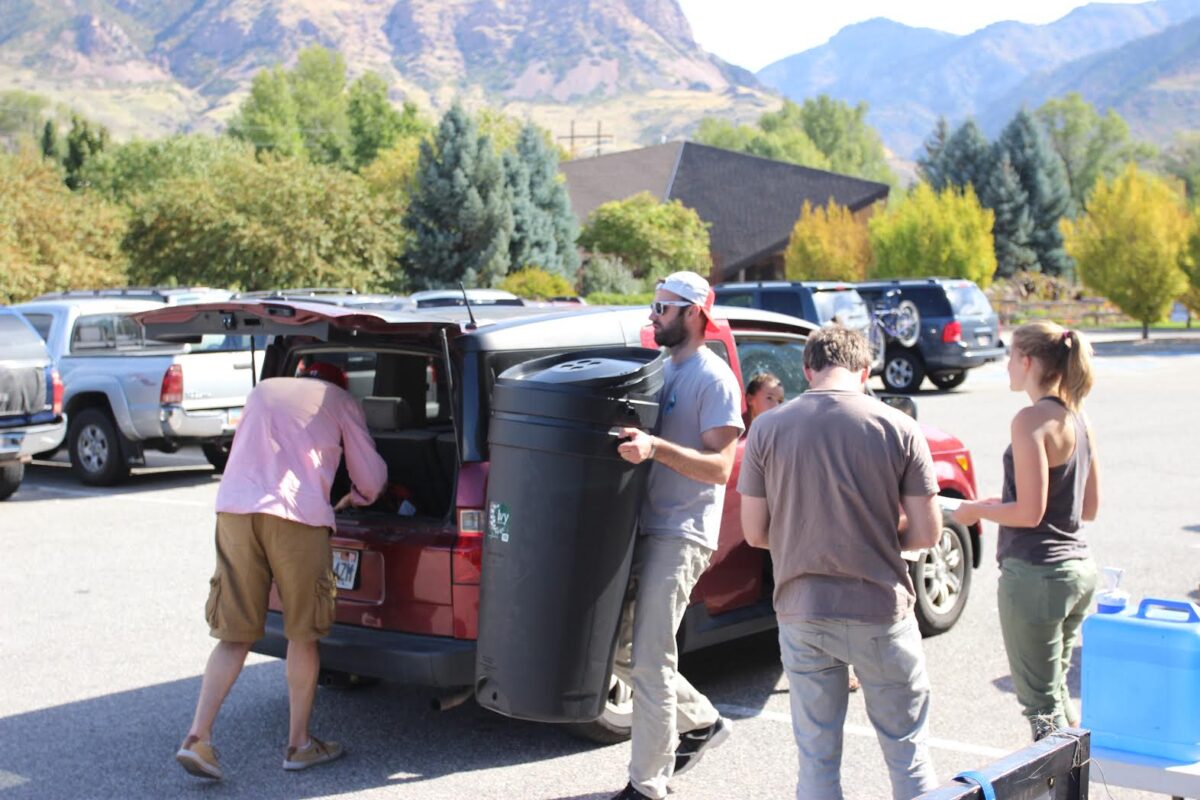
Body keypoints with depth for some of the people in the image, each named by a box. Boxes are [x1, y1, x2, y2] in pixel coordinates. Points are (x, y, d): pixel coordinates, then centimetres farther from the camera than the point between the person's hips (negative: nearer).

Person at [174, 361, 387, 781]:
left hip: (234, 508, 4)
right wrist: (356, 497, 42)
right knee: (303, 634, 11)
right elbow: (371, 477, 18)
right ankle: (298, 743, 19)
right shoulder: (340, 400, 17)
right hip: (297, 514, -4)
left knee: (234, 634, 10)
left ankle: (197, 736, -1)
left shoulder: (263, 390, 29)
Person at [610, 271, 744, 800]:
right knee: (617, 648, 13)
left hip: (680, 534, -9)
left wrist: (655, 448, -28)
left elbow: (719, 466, -16)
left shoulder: (714, 379, -10)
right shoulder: (660, 368, 16)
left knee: (650, 661, -6)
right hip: (644, 527, 9)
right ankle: (700, 721, 31)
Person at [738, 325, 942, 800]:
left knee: (817, 758, 12)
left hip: (802, 613, 1)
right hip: (880, 614, -1)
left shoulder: (768, 429, -4)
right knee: (907, 751, 14)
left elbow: (754, 533, -1)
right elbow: (926, 533, -6)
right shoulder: (898, 429, -7)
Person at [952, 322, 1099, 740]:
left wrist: (976, 511, -4)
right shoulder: (1078, 419, 9)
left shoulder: (1032, 420, -17)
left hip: (1036, 572, -9)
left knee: (1040, 702, 1)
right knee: (1057, 689, 21)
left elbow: (1029, 513, -21)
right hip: (1078, 568, 9)